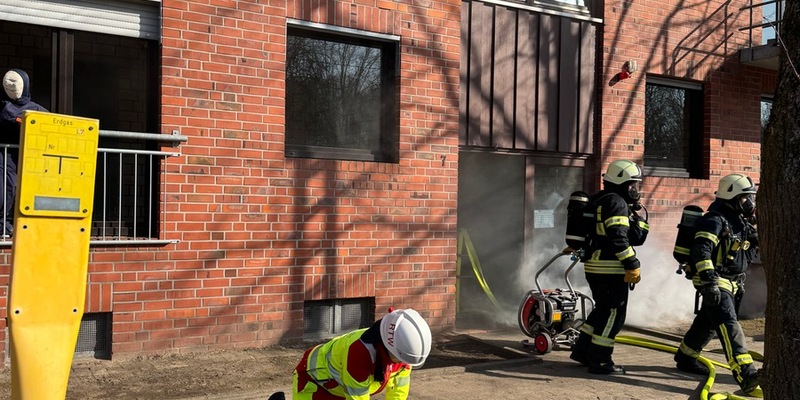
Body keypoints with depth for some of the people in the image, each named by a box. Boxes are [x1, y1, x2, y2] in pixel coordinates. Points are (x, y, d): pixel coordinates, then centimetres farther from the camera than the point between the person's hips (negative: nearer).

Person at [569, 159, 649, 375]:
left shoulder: (601, 201, 20)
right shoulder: (616, 202, -12)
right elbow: (618, 238, -22)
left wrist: (637, 216, 6)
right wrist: (632, 265, -20)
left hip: (596, 266, 10)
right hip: (610, 268, -10)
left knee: (603, 310, 20)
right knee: (612, 314, -3)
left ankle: (582, 350, 25)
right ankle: (599, 361, 2)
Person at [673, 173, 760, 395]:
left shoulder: (741, 220, 14)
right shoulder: (715, 219, -16)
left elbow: (752, 249, 22)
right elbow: (701, 251, -26)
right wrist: (709, 279, -33)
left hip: (733, 282, 10)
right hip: (715, 282, -10)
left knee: (708, 323, 19)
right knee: (729, 325, -19)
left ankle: (685, 357, 34)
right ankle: (746, 375, -28)